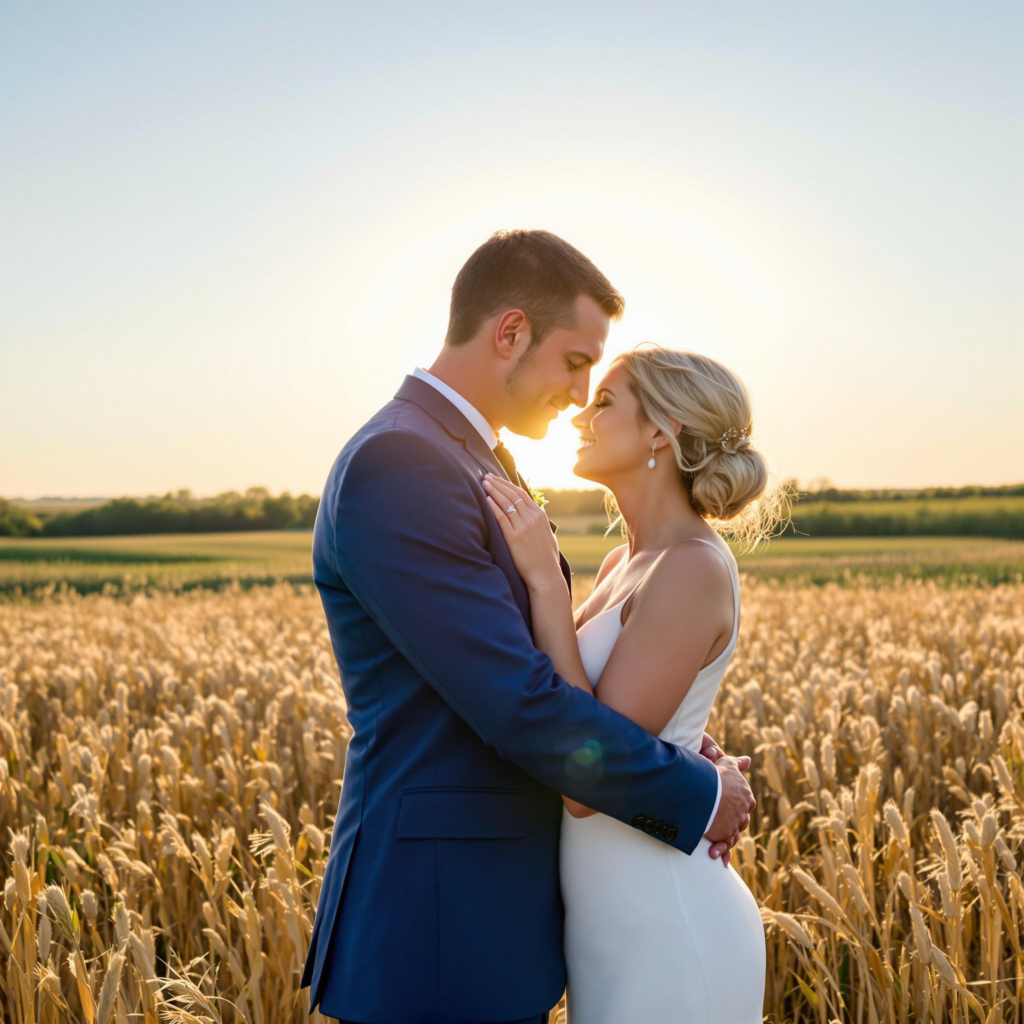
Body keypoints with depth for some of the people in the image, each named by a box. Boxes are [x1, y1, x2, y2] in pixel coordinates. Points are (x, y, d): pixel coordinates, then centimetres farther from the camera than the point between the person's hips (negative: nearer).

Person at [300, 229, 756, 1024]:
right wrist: (697, 795, -11)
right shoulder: (397, 466, -20)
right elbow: (518, 703, -24)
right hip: (442, 930, -10)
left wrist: (681, 749, 1)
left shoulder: (471, 462, 13)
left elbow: (536, 662, 16)